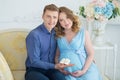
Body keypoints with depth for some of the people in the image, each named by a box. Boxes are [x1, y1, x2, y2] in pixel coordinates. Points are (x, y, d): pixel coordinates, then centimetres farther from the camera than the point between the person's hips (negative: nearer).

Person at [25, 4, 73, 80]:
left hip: (51, 68, 4)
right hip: (34, 70, -4)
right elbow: (34, 62, -13)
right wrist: (54, 66, -20)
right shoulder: (34, 35, -14)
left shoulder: (56, 33, 3)